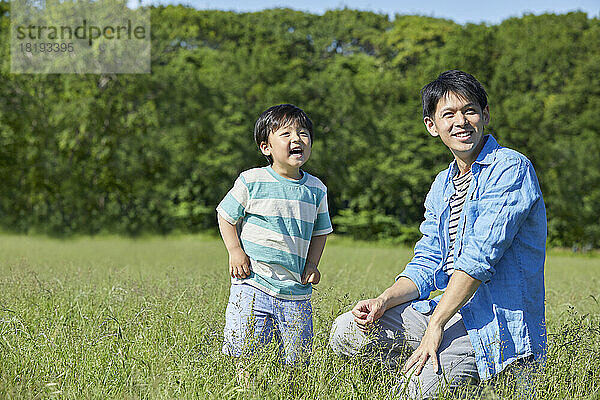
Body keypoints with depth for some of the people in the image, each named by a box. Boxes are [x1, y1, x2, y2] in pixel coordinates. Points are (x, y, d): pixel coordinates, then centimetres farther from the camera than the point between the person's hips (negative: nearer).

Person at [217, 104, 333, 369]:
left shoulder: (316, 190, 7)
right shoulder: (252, 182, -3)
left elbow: (320, 231, 18)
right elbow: (226, 216, 6)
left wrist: (311, 264, 4)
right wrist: (235, 251, -6)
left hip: (296, 289, 3)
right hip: (253, 282, -3)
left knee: (297, 359, 6)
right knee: (241, 349, -8)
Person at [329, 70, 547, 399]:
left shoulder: (511, 168, -11)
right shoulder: (442, 186, 16)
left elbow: (478, 259, -20)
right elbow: (428, 263, 11)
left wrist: (435, 327, -22)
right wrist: (384, 301, -8)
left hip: (498, 320, -8)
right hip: (450, 309, 8)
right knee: (346, 332, -2)